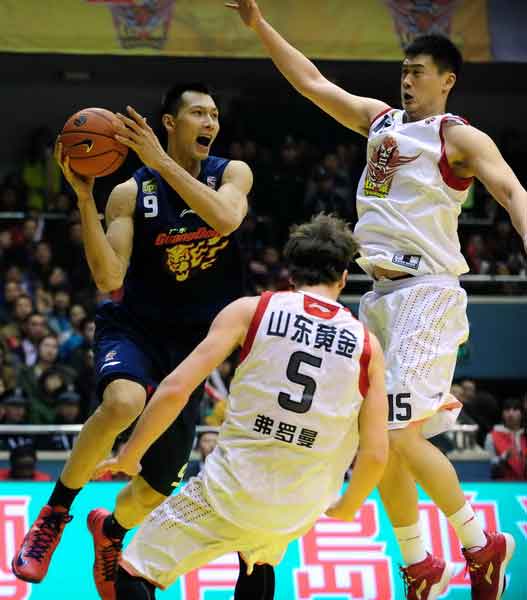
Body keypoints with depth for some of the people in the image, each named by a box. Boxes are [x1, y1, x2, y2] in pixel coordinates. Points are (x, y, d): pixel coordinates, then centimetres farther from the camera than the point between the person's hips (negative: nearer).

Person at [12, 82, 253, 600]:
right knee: (123, 402, -39)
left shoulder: (232, 174, -1)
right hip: (132, 327, -2)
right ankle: (55, 511, -19)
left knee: (159, 488, 3)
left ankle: (110, 530, 40)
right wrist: (84, 197, -24)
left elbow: (224, 217, -25)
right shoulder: (131, 194, -6)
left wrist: (160, 160, -27)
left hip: (189, 341, 2)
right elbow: (108, 279, -16)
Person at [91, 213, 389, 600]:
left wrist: (129, 457, 5)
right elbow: (376, 453, 2)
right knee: (258, 562, 36)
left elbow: (174, 391, -9)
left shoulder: (250, 310, -1)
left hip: (230, 493, -4)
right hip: (299, 511, 4)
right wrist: (347, 508, 22)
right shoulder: (367, 343, 4)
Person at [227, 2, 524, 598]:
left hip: (427, 293, -8)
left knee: (402, 434, -17)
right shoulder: (380, 118, 16)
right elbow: (312, 82, 20)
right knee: (381, 441, 7)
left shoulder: (460, 137, -5)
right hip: (379, 295, 8)